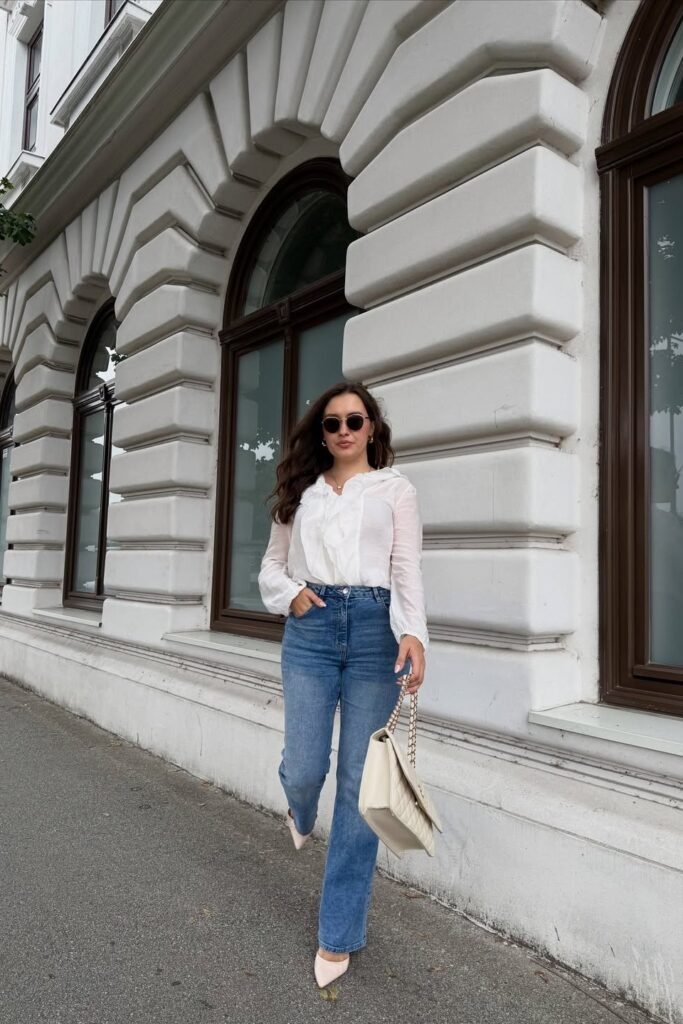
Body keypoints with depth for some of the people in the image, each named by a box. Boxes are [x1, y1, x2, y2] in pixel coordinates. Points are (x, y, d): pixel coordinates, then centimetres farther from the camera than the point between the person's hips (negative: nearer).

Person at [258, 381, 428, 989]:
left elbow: (407, 567, -2)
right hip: (311, 627, 2)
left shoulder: (395, 488, 8)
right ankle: (301, 814, 43)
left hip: (375, 627, -1)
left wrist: (413, 633, -18)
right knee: (305, 767, 1)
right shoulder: (301, 491, 15)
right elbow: (272, 564, 18)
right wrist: (291, 594, -4)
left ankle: (340, 933, 18)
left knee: (360, 781, 2)